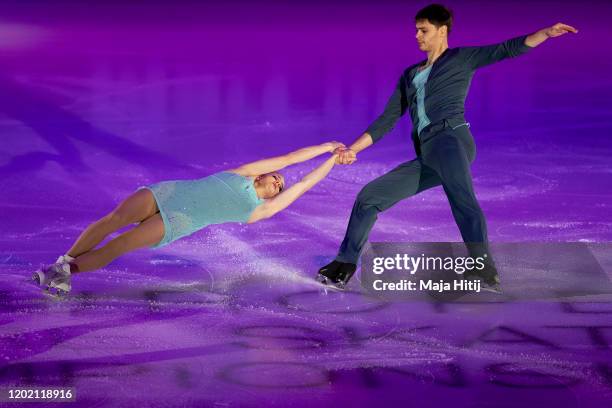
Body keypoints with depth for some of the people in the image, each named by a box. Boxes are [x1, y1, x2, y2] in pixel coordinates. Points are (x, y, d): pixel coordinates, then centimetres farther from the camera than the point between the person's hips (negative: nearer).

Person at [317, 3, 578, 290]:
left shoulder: (461, 58, 12)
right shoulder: (410, 75, 28)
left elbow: (509, 49, 1)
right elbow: (387, 120, 26)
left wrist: (547, 33, -13)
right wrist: (353, 149, 18)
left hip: (450, 139, -6)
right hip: (426, 158, 6)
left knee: (462, 199, -34)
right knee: (369, 196, 5)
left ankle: (486, 273, -46)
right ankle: (344, 268, 15)